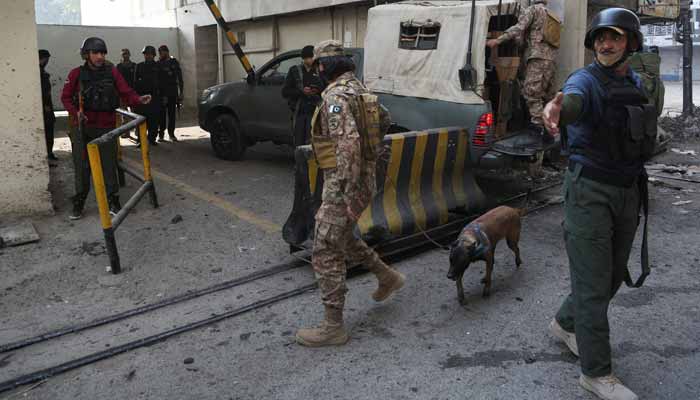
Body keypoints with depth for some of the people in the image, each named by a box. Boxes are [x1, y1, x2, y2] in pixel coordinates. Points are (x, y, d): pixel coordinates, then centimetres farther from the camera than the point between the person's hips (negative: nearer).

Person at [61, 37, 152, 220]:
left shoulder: (112, 71, 1)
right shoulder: (77, 74, -1)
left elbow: (126, 92, -6)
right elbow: (66, 97, 2)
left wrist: (139, 100, -25)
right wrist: (75, 112, -15)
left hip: (106, 126, 0)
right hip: (82, 127, 0)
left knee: (109, 164, 4)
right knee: (82, 165, 7)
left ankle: (112, 200, 17)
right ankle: (79, 202, 20)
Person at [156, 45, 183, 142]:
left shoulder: (174, 63, 7)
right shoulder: (158, 64, 6)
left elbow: (180, 78, 8)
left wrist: (181, 91, 2)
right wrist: (156, 91, -3)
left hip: (173, 93, 1)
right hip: (161, 93, -1)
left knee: (172, 113, 3)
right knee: (162, 113, -2)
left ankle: (171, 133, 9)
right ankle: (161, 133, 1)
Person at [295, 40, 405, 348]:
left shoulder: (336, 96, -19)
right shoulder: (359, 89, 11)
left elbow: (348, 144, -30)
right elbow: (384, 120, 26)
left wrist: (350, 195, -29)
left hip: (343, 184, -10)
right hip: (363, 177, 10)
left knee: (326, 253, -2)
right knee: (339, 238, 27)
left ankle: (333, 327, 7)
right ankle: (387, 277, 36)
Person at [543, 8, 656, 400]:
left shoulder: (636, 84, 10)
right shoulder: (586, 81, -13)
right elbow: (573, 100, -39)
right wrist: (555, 107, -63)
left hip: (628, 193, 8)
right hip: (590, 193, -7)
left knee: (613, 275, 16)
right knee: (594, 282, -4)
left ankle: (566, 323, 39)